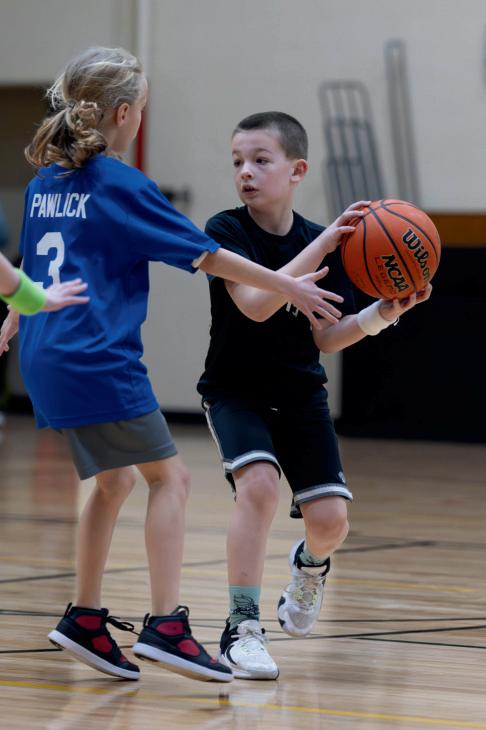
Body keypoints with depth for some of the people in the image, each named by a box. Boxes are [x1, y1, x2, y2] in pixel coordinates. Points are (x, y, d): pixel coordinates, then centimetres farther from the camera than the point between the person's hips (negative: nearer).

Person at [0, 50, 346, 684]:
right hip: (98, 360, -8)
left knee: (114, 480, 19)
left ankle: (86, 620, 19)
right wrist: (287, 287, 0)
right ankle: (165, 626, -11)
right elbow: (203, 254, -8)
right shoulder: (120, 185, -10)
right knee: (169, 477, -3)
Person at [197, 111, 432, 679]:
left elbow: (325, 338, 2)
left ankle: (309, 564, 33)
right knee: (258, 483, -28)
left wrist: (384, 313, -14)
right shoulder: (226, 231, -14)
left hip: (299, 392, 3)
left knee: (329, 518, -6)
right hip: (236, 390, -3)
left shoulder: (321, 243, -3)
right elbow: (256, 304, -30)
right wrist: (324, 243, -32)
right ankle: (242, 628, -18)